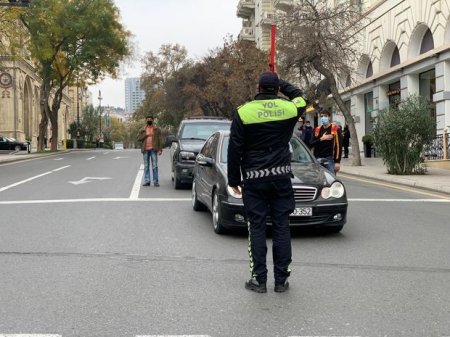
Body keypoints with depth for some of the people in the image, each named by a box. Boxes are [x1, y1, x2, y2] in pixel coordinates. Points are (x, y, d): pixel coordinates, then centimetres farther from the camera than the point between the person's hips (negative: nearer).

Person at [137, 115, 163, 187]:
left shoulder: (157, 129, 6)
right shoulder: (142, 130, 14)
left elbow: (160, 140, 1)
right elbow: (138, 138, 3)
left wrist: (160, 149, -7)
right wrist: (146, 135, -8)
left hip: (153, 149, -3)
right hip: (145, 150, 3)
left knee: (154, 166, -4)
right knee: (146, 166, 5)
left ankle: (155, 181, -2)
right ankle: (147, 181, 8)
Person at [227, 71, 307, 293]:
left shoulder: (243, 113, -6)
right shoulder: (289, 109, 0)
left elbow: (234, 150, -4)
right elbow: (300, 97, 26)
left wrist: (233, 180, 5)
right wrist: (281, 83, 27)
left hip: (254, 179, -2)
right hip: (281, 177, 2)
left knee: (256, 228, 4)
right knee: (281, 227, 7)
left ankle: (259, 279, 5)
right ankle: (281, 280, 11)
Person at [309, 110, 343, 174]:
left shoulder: (335, 129, -1)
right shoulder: (317, 130, 12)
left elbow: (339, 146, -6)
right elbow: (311, 144, 5)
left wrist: (337, 162, -12)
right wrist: (321, 139, -11)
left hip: (330, 159, -4)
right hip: (318, 159, 4)